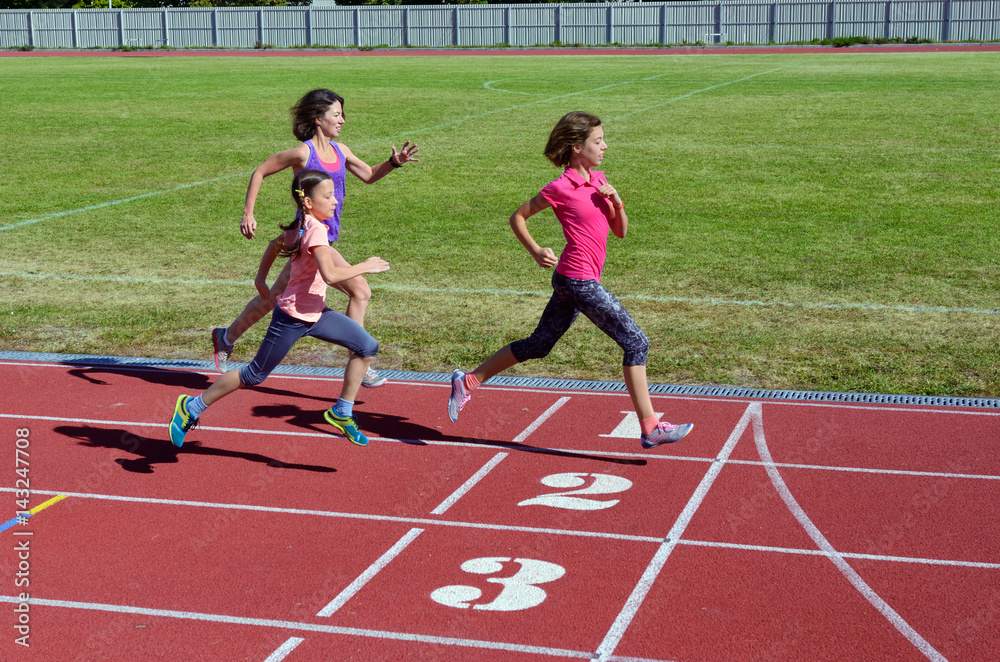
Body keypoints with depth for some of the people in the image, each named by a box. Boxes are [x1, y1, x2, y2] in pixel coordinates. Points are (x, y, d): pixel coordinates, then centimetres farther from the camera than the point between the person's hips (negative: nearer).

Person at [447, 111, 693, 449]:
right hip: (579, 280, -9)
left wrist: (617, 203, -4)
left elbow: (620, 231, 14)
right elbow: (517, 217, -1)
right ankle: (650, 428, -5)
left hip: (573, 281, 9)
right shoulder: (561, 188, -10)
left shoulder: (599, 180, 13)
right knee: (636, 342, -8)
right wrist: (537, 252, -12)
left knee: (538, 345, 17)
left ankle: (467, 381, 25)